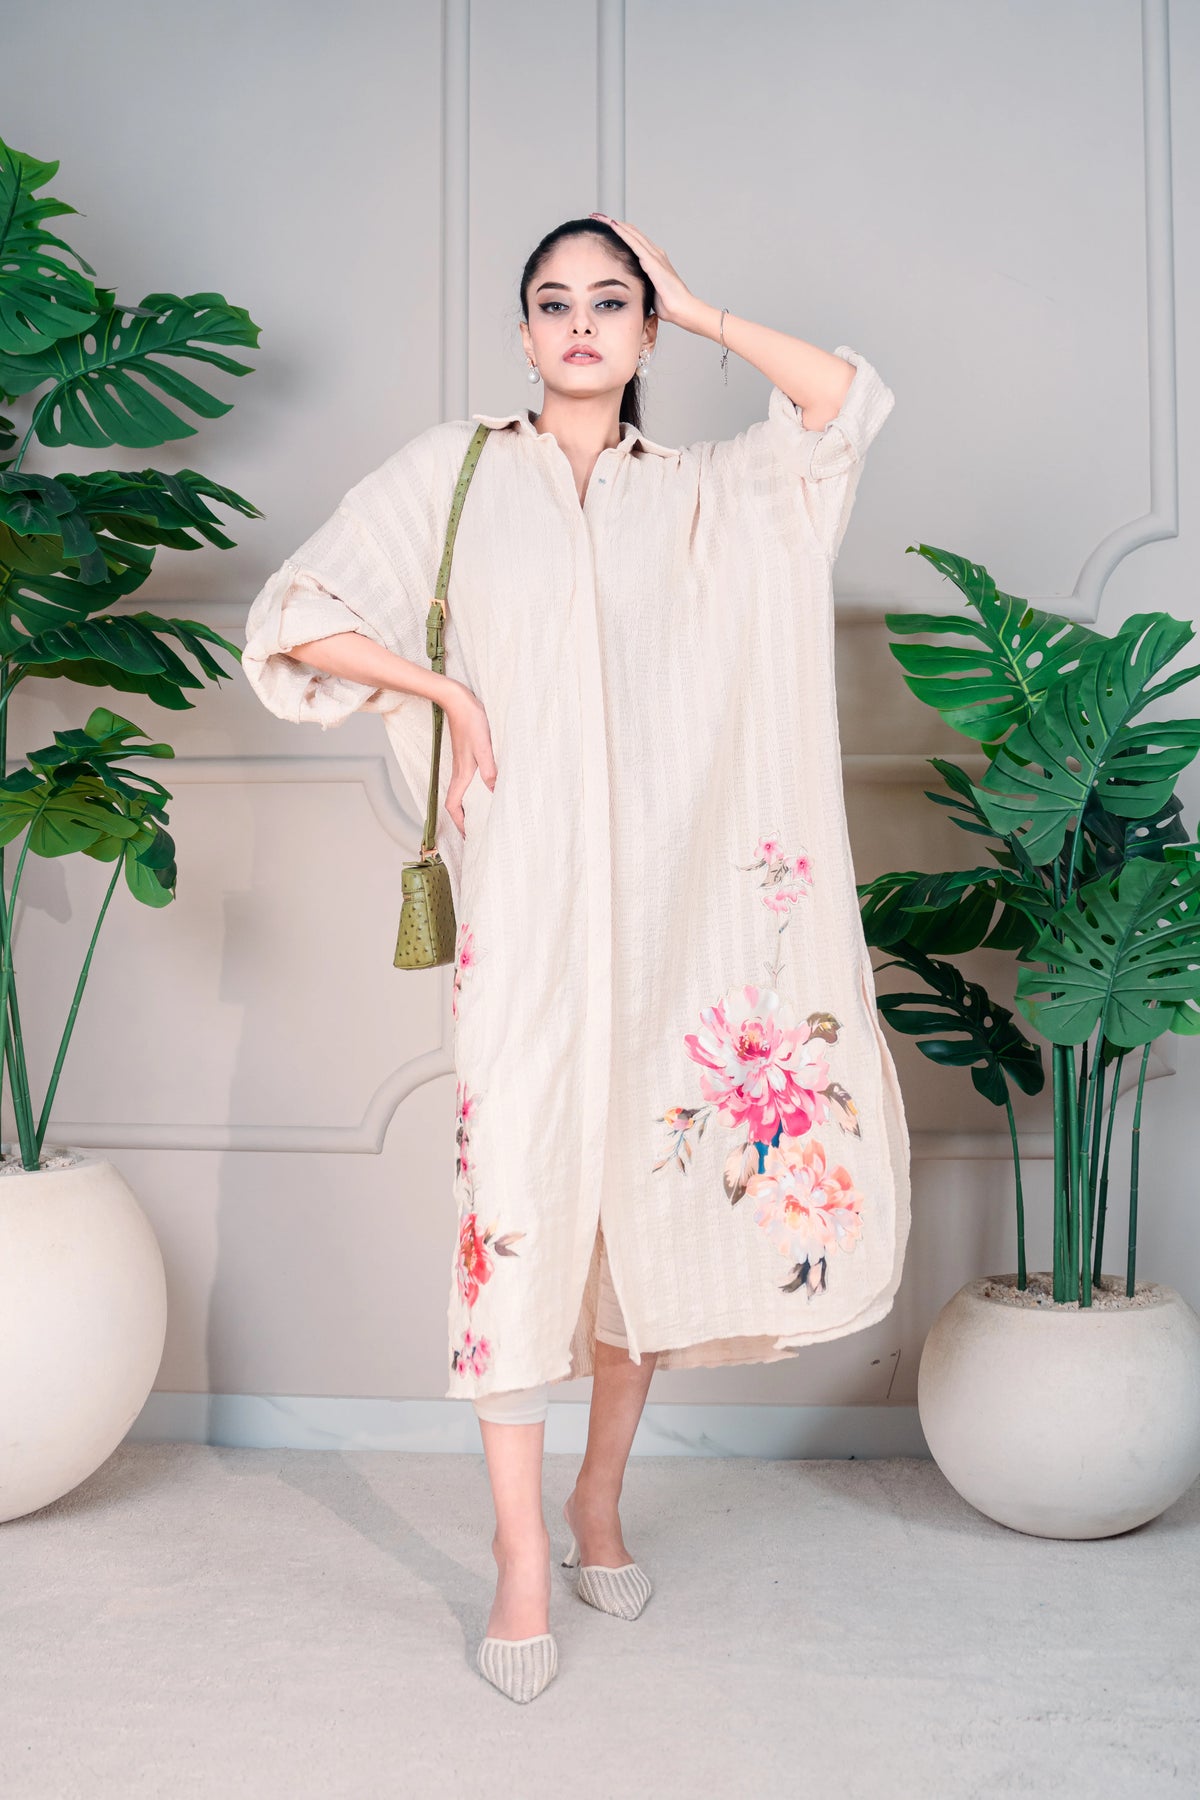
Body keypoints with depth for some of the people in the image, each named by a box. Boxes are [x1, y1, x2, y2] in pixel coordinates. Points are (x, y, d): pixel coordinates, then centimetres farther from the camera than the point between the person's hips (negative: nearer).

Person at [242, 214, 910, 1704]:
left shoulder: (705, 493, 15)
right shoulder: (454, 469, 12)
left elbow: (850, 400, 3)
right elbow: (295, 618, 8)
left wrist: (696, 310, 8)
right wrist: (447, 691, -2)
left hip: (673, 891, 2)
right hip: (527, 894, -2)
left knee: (658, 1189, 5)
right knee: (520, 1185, -7)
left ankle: (601, 1495, 25)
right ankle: (520, 1555, 4)